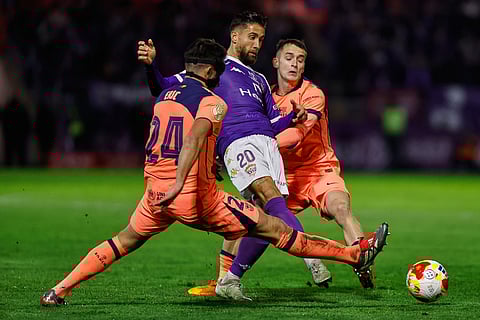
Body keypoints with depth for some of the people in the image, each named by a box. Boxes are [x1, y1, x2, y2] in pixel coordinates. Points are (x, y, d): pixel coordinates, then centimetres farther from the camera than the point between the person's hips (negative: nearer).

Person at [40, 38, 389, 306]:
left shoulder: (164, 96, 15)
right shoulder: (212, 102, -7)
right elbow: (194, 139, -26)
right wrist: (179, 183, -35)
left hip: (156, 194, 6)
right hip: (197, 199, -6)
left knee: (124, 242, 26)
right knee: (275, 228, -1)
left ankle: (59, 290, 18)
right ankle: (357, 254, 6)